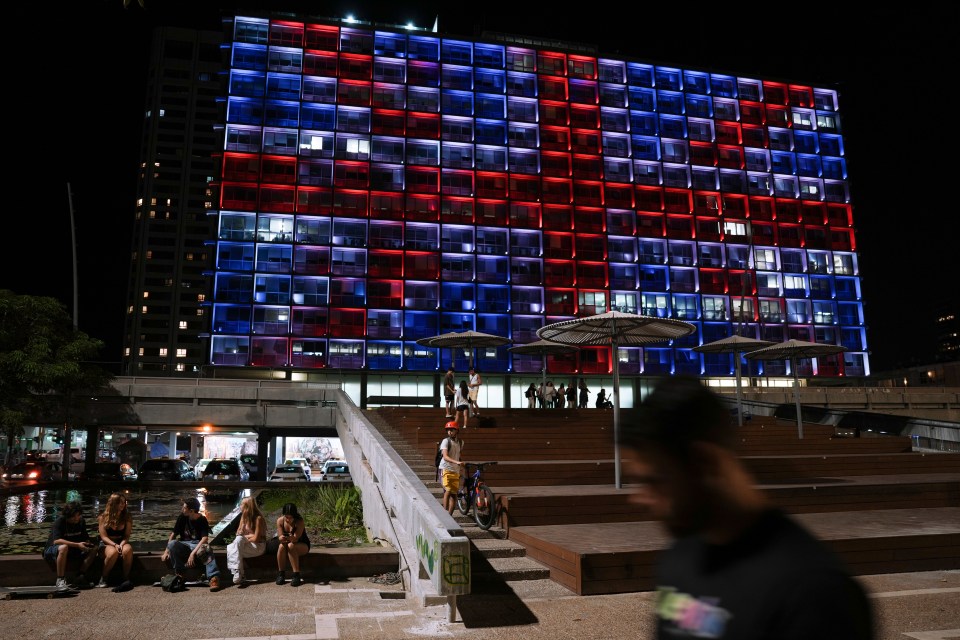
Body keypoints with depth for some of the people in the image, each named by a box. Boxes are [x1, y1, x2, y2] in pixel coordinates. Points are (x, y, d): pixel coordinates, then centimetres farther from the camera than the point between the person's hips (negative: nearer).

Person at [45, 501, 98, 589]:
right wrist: (77, 545, -38)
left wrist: (87, 544, -19)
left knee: (94, 549, -13)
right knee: (64, 547, -40)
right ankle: (60, 580, -32)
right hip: (51, 550, -6)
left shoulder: (81, 521, -1)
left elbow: (86, 538, 6)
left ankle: (81, 576, -10)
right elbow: (56, 541, -32)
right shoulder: (60, 521, -20)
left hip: (72, 550, 6)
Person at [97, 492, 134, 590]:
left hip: (121, 542, 2)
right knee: (113, 552, -38)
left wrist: (121, 544, -21)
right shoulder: (104, 517, -3)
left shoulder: (127, 517, 3)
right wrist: (115, 545, -22)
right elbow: (104, 536, -6)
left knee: (128, 549, -35)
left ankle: (126, 579, -26)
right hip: (106, 544, -2)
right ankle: (102, 579, -16)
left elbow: (127, 535, 0)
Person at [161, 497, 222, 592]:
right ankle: (179, 573, -15)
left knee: (206, 550, -38)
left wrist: (193, 553, -30)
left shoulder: (202, 520, -10)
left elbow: (205, 538, -20)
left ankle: (213, 577, -50)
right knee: (172, 544, -30)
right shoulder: (182, 517, -1)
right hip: (184, 545, 3)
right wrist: (166, 551, -2)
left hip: (198, 545, -3)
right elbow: (174, 534, 5)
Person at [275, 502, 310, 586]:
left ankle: (296, 575, -31)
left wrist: (290, 538, -54)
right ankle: (281, 574, -17)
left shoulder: (300, 522, -25)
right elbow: (280, 536, -16)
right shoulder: (280, 521, -15)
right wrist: (281, 538, -41)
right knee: (282, 546, -31)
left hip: (303, 545, -3)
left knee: (291, 546, -35)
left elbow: (296, 538, -31)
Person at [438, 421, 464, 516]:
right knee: (448, 491, -18)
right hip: (446, 469, -5)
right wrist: (456, 462, -34)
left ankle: (449, 515, 9)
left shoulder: (460, 442, 11)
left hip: (455, 471, 5)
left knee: (454, 494, 2)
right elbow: (445, 457, -20)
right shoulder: (446, 441, -7)